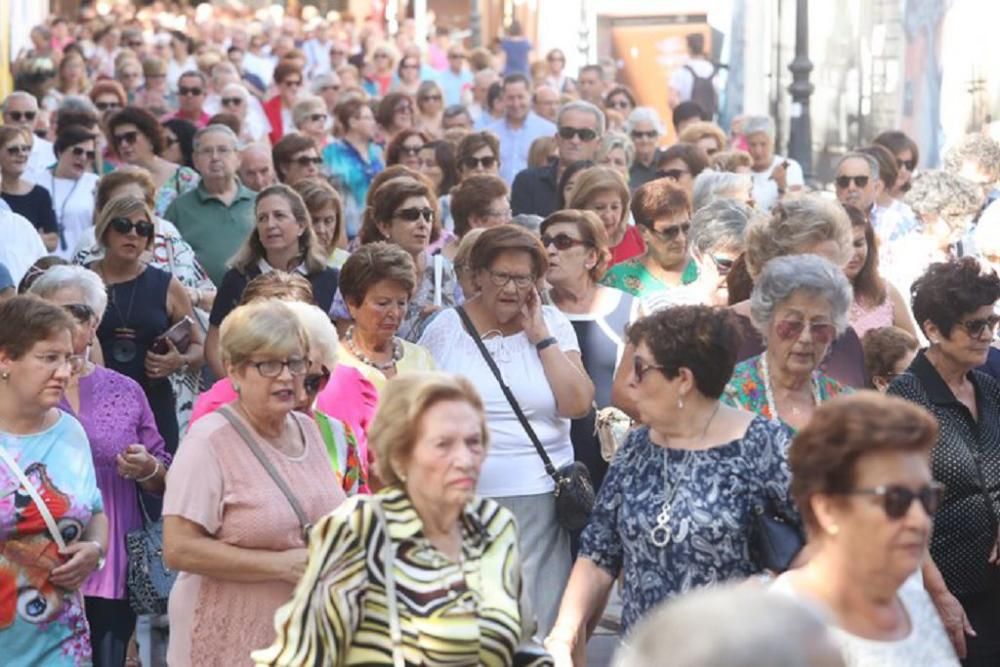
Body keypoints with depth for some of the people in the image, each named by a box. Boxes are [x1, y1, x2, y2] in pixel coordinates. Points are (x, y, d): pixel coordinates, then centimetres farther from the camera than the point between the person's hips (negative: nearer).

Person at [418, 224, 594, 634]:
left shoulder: (552, 325, 6)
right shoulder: (445, 328, 4)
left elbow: (578, 404, -5)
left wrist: (540, 335, -6)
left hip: (538, 497, 1)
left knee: (536, 618, 2)